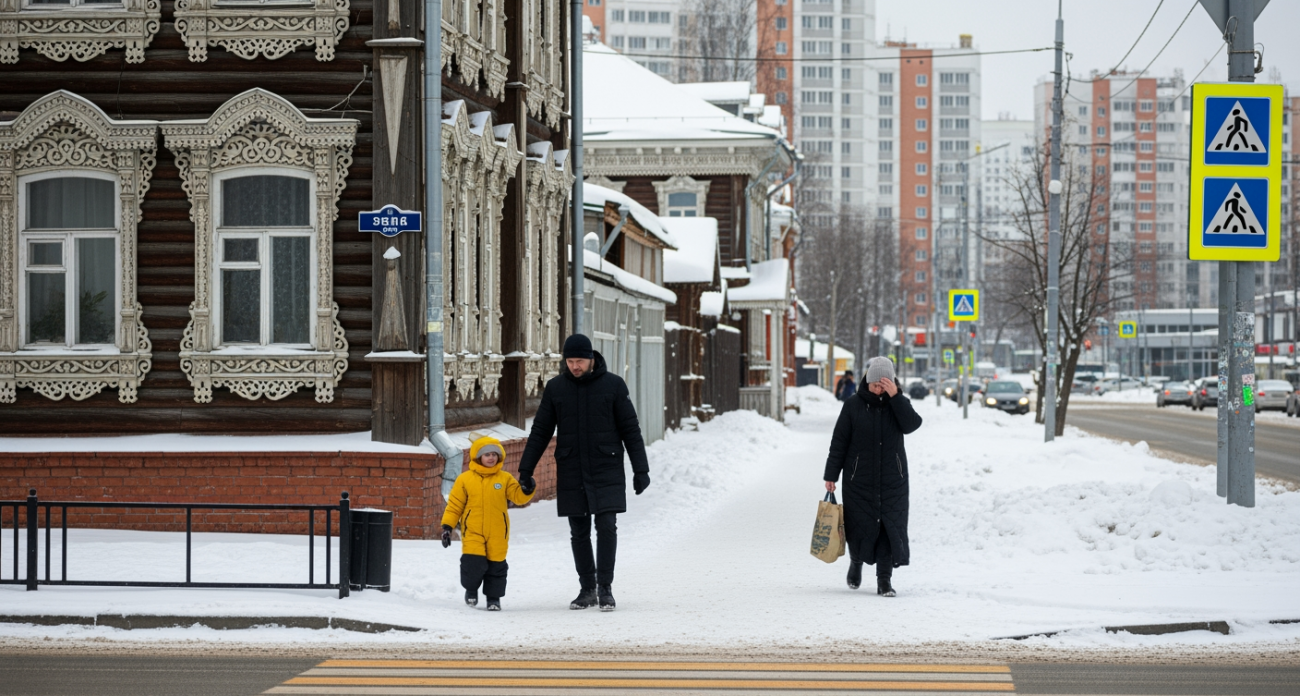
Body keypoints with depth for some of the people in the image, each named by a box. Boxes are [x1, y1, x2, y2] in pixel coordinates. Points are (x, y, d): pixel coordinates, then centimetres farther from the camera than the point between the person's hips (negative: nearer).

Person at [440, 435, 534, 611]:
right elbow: (455, 504, 3)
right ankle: (471, 589, 17)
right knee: (473, 563, -12)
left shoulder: (505, 479, 4)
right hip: (472, 532, -2)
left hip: (497, 533, 2)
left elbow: (518, 497, -2)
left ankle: (493, 597, 22)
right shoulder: (465, 479, 1)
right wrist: (447, 526, -1)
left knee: (496, 564, 5)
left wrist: (526, 489, -24)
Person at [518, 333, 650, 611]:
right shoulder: (555, 388, 5)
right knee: (579, 533, 5)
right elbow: (540, 432, 10)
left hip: (606, 471, -2)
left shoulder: (613, 385, -1)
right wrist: (525, 470, 6)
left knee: (606, 527, -11)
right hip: (570, 474, 2)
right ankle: (587, 589, 13)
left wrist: (640, 469, -2)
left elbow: (630, 429, 2)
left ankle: (605, 588, -4)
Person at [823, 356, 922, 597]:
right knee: (859, 525, 4)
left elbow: (912, 425, -17)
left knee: (890, 527, -3)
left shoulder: (899, 404, 3)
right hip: (859, 479, -1)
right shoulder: (853, 406, -2)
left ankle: (884, 580, 2)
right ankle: (856, 563, 34)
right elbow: (839, 442, 1)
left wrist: (894, 396, -22)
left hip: (892, 482, 1)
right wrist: (831, 475, -1)